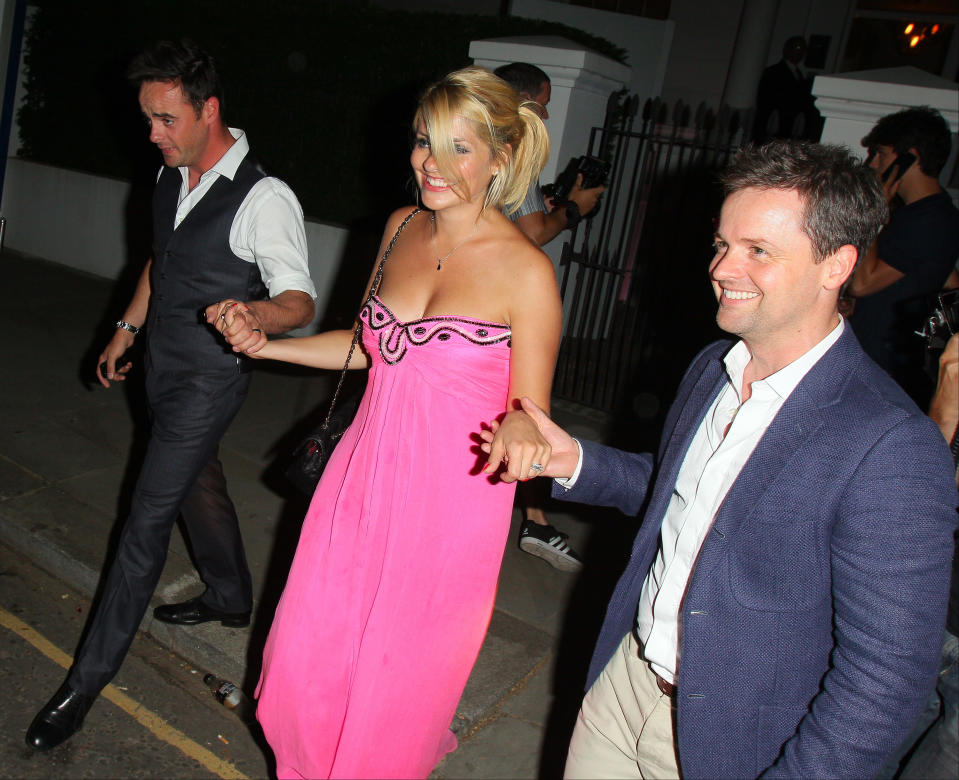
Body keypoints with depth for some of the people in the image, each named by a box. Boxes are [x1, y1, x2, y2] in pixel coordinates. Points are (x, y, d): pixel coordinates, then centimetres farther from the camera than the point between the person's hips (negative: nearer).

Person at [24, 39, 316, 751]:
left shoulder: (264, 199, -22)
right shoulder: (173, 175, 3)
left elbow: (301, 301, -23)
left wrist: (257, 313, -45)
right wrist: (126, 329, 20)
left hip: (209, 379, -8)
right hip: (164, 365, 8)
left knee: (147, 518, -3)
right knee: (198, 486, 22)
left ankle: (89, 677, 10)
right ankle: (231, 599, 45)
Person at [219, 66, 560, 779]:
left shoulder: (526, 271, -16)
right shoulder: (402, 227, 2)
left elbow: (528, 409, -10)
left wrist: (518, 427, -33)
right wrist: (265, 345, 9)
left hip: (452, 499, -5)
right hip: (365, 478, 5)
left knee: (399, 680, 13)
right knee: (308, 657, 16)